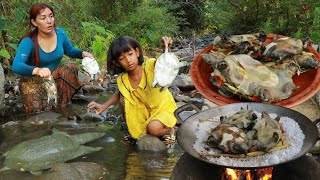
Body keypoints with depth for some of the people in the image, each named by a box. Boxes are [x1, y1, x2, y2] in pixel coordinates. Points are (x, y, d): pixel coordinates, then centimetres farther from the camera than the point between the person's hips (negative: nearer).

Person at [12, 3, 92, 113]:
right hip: (33, 80, -3)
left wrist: (82, 54, -14)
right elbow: (16, 66, -40)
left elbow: (70, 51, 10)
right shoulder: (28, 42, -26)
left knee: (70, 67, -26)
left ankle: (64, 104, -9)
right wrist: (37, 70, -60)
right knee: (37, 110, -23)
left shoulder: (60, 33, -11)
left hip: (55, 75, 4)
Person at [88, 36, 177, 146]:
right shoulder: (122, 80, -10)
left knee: (154, 128, -31)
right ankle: (133, 131, 6)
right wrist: (104, 106, -1)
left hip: (164, 108, -5)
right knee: (123, 99, -15)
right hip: (145, 112, 5)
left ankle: (169, 130, 5)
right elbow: (120, 93, 11)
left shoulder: (150, 66, -24)